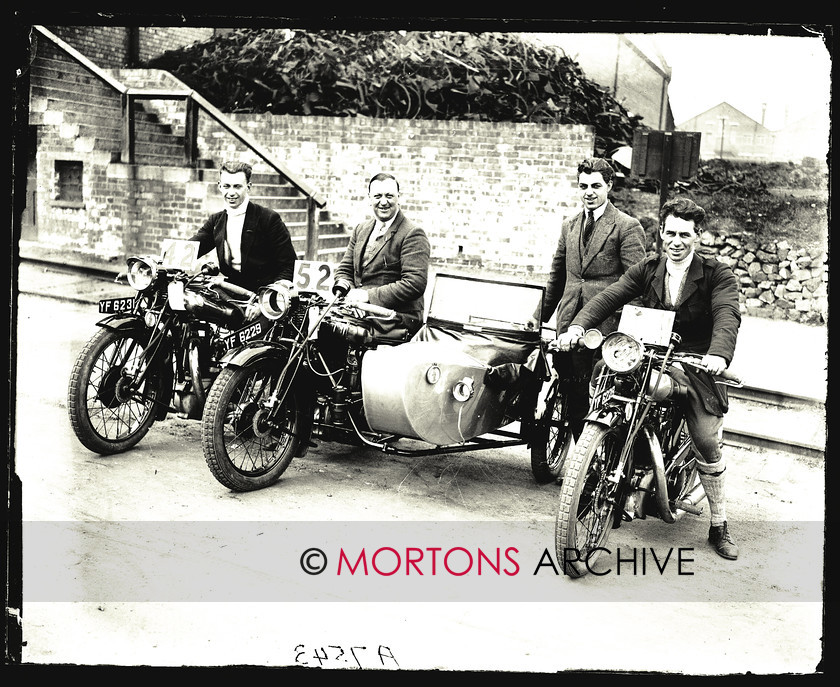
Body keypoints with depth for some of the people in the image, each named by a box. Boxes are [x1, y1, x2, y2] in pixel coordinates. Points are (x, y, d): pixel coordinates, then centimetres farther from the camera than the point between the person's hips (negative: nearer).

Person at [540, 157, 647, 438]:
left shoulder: (627, 227, -2)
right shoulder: (569, 226, 16)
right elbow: (556, 276, 23)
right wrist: (541, 316, 20)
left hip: (608, 327, -5)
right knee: (575, 397, 6)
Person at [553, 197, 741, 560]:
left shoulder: (717, 275, -3)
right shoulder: (647, 269, 7)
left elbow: (727, 316, -21)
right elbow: (610, 296, -6)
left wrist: (718, 354, -42)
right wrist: (577, 326, -25)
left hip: (697, 367, -2)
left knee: (708, 447, -6)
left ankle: (719, 527, 12)